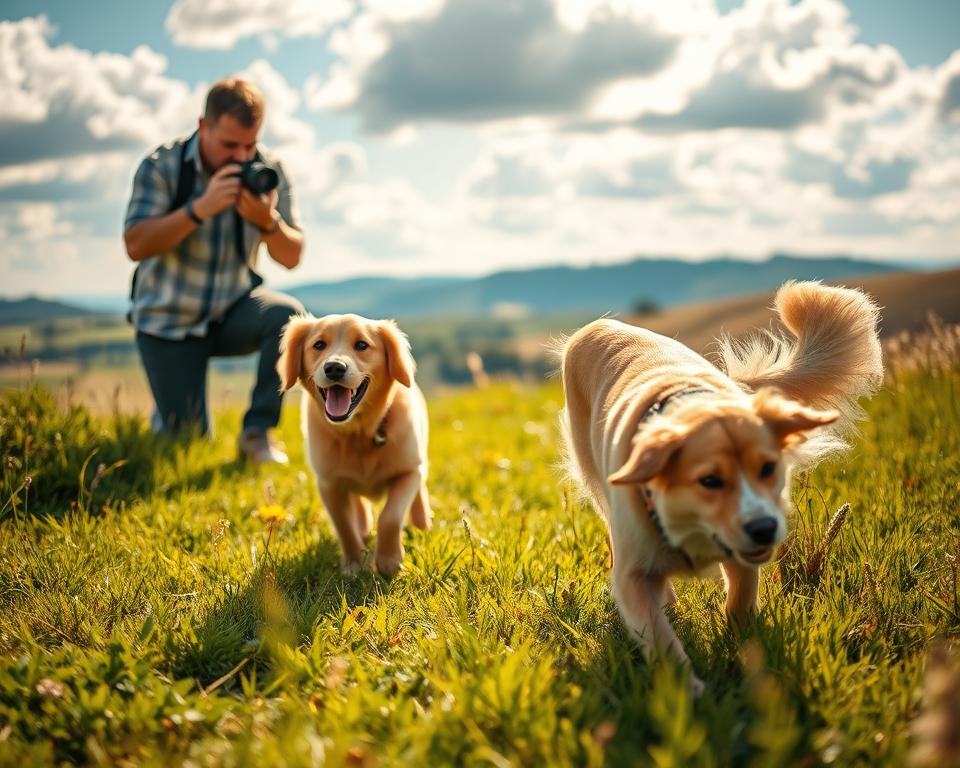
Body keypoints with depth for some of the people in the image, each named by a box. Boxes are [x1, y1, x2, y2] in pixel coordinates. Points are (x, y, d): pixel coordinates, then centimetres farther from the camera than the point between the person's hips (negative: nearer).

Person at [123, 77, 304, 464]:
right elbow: (135, 246, -26)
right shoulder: (162, 165, -15)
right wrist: (200, 208, -37)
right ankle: (167, 417, 34)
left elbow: (292, 257, -8)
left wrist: (268, 221, -30)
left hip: (234, 310, 2)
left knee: (289, 316, -31)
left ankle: (257, 432, -18)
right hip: (169, 320, -2)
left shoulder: (268, 170, -9)